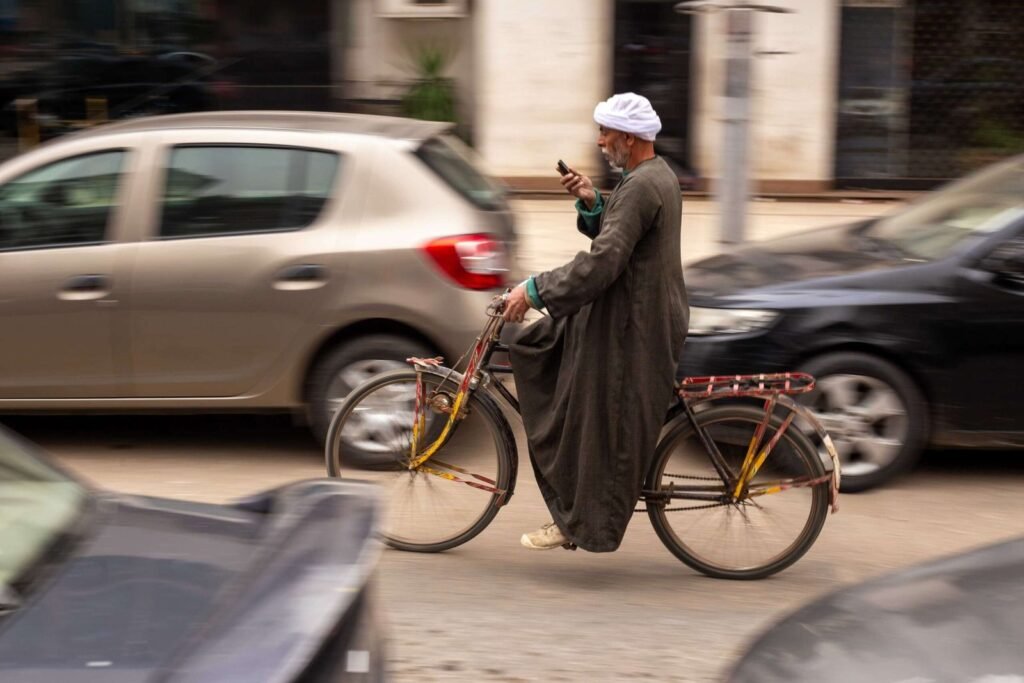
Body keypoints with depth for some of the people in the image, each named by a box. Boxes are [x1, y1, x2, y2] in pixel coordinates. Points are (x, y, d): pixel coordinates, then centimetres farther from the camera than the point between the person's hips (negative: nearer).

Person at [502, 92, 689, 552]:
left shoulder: (641, 187, -22)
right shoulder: (656, 176, 12)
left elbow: (602, 262, -29)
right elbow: (612, 236, 16)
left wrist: (533, 289, -23)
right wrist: (591, 202, -2)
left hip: (630, 326, -11)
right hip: (629, 311, 11)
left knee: (604, 426, -1)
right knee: (531, 347, 15)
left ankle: (585, 524, 12)